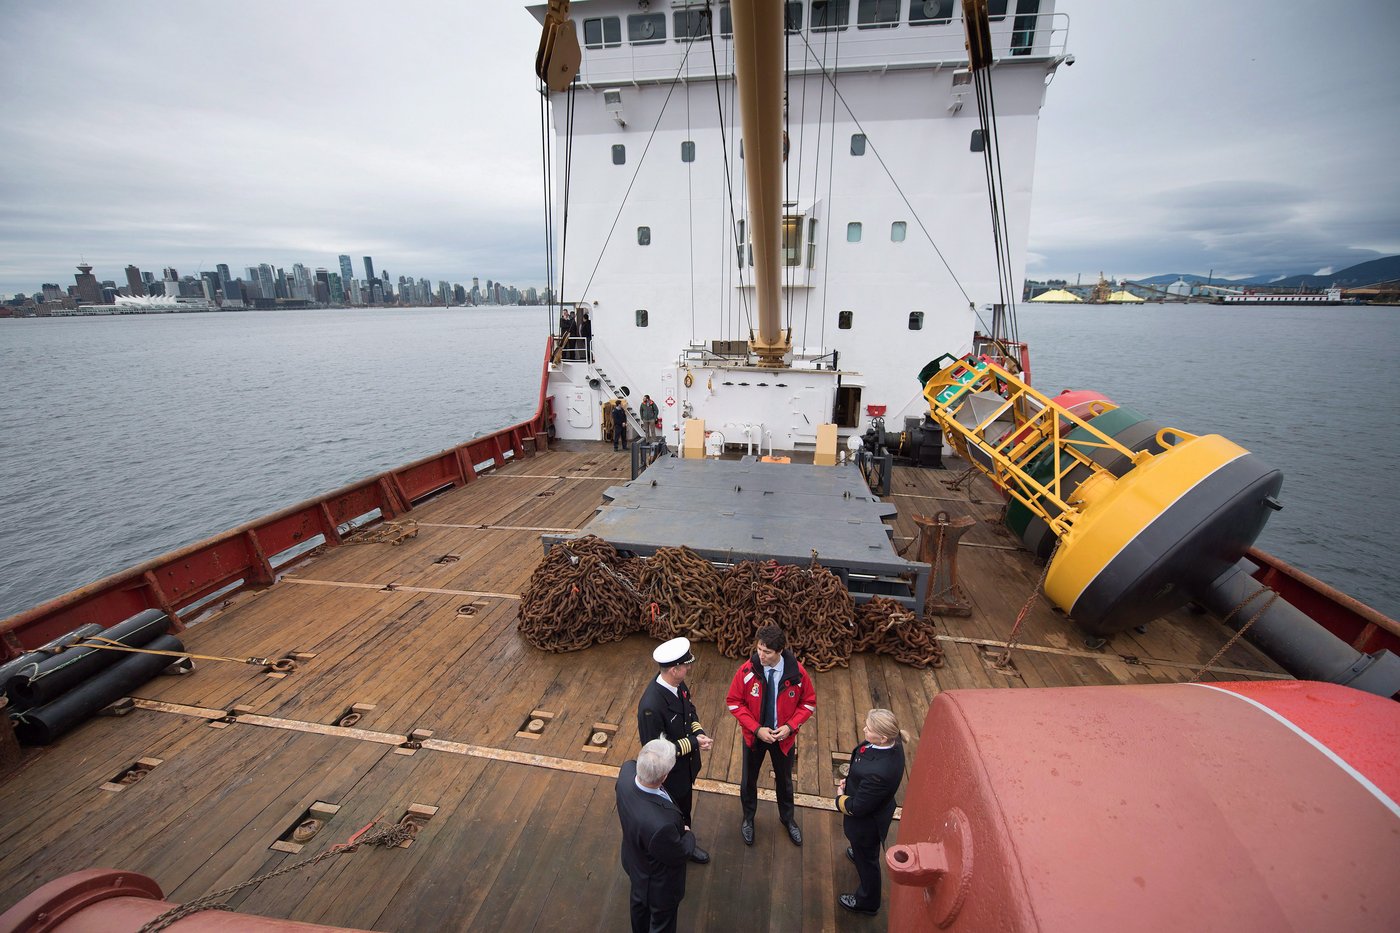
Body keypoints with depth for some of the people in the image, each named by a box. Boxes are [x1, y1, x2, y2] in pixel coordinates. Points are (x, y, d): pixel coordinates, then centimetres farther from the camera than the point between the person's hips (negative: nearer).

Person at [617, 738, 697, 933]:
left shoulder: (627, 771, -33)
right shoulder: (660, 824, -50)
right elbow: (680, 855, -26)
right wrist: (688, 834, -8)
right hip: (659, 883, -7)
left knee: (640, 901, 37)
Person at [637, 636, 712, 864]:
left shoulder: (678, 684, -16)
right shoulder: (651, 706, -40)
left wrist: (698, 731, -14)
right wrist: (693, 743, -27)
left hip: (685, 765, 7)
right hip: (669, 773, -7)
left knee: (684, 807, 31)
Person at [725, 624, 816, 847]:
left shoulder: (797, 671, -23)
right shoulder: (746, 671, -25)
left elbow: (809, 702, -8)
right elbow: (734, 702, -14)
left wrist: (790, 726, -20)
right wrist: (756, 729, -22)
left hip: (784, 737, 1)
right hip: (754, 736, 0)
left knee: (784, 780, 24)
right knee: (749, 779, 20)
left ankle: (787, 818, 52)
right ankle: (748, 819, 49)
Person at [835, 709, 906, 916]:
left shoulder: (877, 772, -46)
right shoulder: (892, 743, -22)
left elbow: (856, 807, -30)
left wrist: (840, 797, -12)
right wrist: (850, 778, -7)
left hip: (867, 821, -7)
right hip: (879, 808, 7)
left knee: (867, 859, 23)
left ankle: (867, 902, 51)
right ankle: (858, 853, 71)